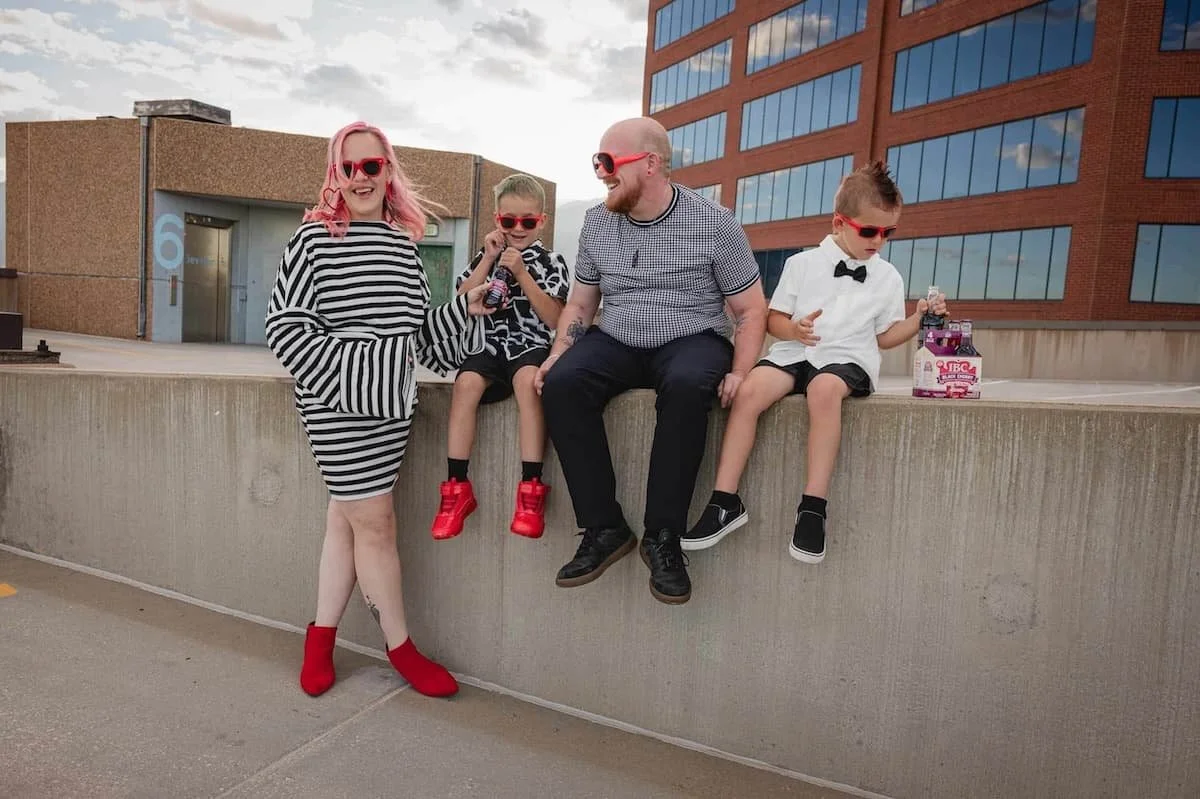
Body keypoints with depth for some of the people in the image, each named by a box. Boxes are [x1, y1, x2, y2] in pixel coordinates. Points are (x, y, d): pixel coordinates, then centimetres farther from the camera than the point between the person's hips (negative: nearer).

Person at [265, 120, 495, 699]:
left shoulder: (405, 241, 10)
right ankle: (401, 649, 18)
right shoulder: (315, 237, -7)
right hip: (339, 402, -5)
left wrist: (466, 308, 0)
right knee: (375, 524, 1)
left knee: (346, 519, 14)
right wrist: (350, 374, -16)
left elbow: (418, 325, 15)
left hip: (391, 401, 6)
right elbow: (285, 326, -9)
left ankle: (320, 640, 29)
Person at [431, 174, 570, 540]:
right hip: (490, 346, 3)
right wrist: (488, 260, -1)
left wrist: (521, 273, -11)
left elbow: (555, 320, -6)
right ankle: (457, 488, -23)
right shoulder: (486, 255, 15)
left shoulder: (551, 262, 6)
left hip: (532, 346, -2)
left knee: (527, 379, -37)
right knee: (467, 382, -30)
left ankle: (530, 489, -34)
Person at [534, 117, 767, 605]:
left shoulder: (714, 223, -4)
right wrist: (557, 355, -2)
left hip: (692, 341, -3)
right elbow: (580, 303, 15)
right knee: (562, 383, -27)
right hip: (616, 344, 4)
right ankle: (604, 529, -18)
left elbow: (750, 309, 0)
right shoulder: (596, 222, 7)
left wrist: (739, 373, -15)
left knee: (688, 384, -38)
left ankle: (663, 537, -24)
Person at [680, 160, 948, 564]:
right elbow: (773, 320, 10)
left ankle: (813, 506, -32)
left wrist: (917, 320, 1)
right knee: (750, 390, -30)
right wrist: (794, 329, -12)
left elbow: (885, 336, 18)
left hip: (848, 359, 0)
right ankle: (725, 501, -23)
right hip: (794, 352, 1)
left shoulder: (888, 277, 13)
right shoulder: (802, 263, 9)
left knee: (824, 388, -38)